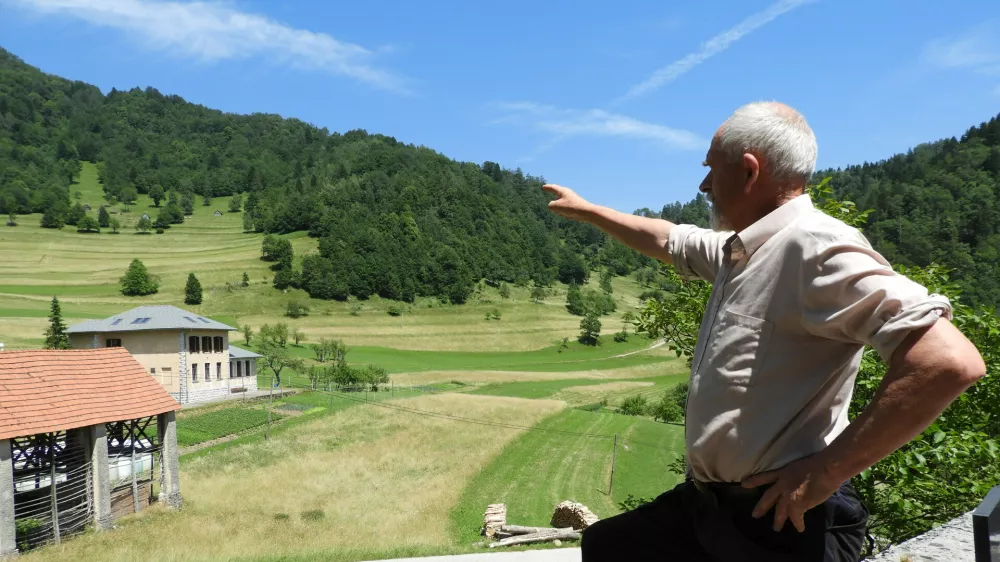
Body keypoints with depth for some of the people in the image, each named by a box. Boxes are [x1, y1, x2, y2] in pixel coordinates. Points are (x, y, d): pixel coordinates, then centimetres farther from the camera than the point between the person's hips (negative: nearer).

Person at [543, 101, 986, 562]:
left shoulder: (815, 247, -21)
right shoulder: (739, 249, 8)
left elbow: (950, 361, -30)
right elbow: (664, 239, 28)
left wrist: (824, 472, -25)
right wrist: (583, 210, 37)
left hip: (780, 522, -9)